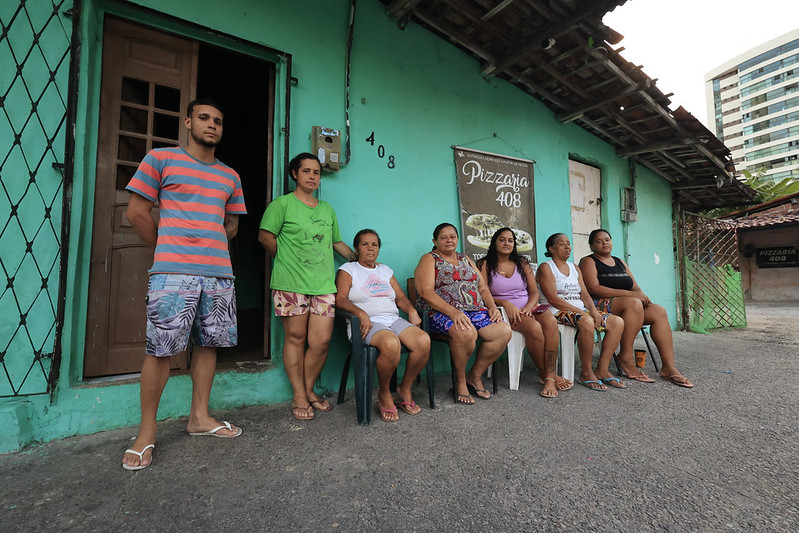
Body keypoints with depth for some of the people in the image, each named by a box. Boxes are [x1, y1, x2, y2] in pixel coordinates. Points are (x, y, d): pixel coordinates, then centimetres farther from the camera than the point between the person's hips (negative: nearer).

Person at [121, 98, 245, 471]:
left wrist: (210, 246, 12)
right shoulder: (160, 159, 7)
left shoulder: (230, 176, 18)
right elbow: (136, 212, 4)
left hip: (219, 273, 5)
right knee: (160, 350, -2)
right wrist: (169, 250, 6)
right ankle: (146, 432, 14)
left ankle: (199, 417, 23)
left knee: (208, 344, 9)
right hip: (173, 274, -4)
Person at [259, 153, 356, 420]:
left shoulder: (327, 209, 20)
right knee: (296, 338, 3)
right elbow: (265, 236, -2)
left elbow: (337, 242, 25)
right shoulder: (283, 204, 3)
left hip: (324, 284, 4)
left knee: (321, 341, 0)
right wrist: (287, 260, 3)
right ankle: (299, 397, 17)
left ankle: (308, 390, 22)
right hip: (291, 283, -4)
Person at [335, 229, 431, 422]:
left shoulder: (386, 270, 26)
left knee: (424, 340, -25)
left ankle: (405, 390, -3)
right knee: (391, 343, -37)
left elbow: (401, 297, 21)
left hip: (393, 319, 5)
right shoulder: (348, 269, 10)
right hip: (368, 323, -5)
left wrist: (412, 311, 0)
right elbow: (340, 300, -5)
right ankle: (384, 395, -10)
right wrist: (361, 313, -21)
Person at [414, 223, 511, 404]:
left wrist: (492, 307, -1)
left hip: (476, 311, 6)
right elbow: (426, 292, -11)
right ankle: (460, 380, -7)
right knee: (466, 332, -36)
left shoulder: (465, 259, 23)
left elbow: (483, 288, 20)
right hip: (443, 313, -6)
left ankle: (475, 376, 0)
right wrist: (453, 312, -23)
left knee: (504, 331, -18)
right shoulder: (429, 259, 4)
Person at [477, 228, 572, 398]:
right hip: (505, 312, -4)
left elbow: (534, 292, 11)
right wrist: (505, 303, -19)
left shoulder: (522, 263, 16)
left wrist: (528, 308, -10)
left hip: (528, 308, 4)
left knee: (551, 321, -28)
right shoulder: (485, 265, 4)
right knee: (534, 327, -31)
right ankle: (545, 373, -13)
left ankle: (550, 376, -28)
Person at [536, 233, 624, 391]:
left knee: (617, 322, -10)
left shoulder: (574, 268, 22)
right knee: (587, 321, -36)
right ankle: (586, 373, -21)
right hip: (559, 312, -8)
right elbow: (553, 299, -13)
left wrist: (593, 311, -7)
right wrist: (580, 311, -18)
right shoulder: (546, 268, -2)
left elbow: (584, 294, 13)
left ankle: (602, 370, -8)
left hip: (580, 310, 8)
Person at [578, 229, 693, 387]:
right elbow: (594, 288, -15)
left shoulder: (620, 262, 24)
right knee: (634, 303, -32)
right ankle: (626, 357, -24)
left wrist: (640, 294, -7)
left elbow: (635, 287, 19)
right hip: (601, 306, -7)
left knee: (659, 311, -15)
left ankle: (669, 367, -18)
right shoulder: (588, 261, 1)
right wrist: (628, 293, -19)